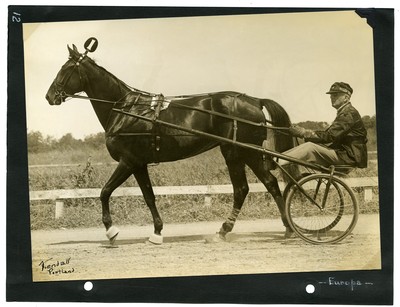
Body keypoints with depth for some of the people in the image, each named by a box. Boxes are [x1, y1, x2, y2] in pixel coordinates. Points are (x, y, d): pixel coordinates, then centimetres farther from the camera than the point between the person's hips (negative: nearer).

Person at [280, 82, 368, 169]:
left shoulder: (349, 113, -12)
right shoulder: (344, 112, 20)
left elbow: (330, 136, -21)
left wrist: (304, 133, -21)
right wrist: (304, 132, 0)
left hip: (349, 157, -9)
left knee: (310, 147, -24)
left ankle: (278, 162, -27)